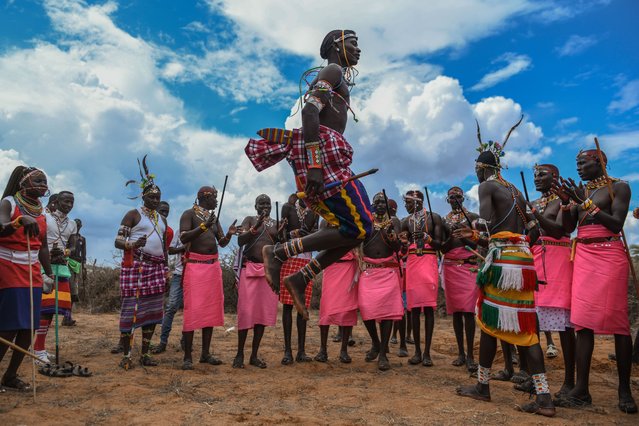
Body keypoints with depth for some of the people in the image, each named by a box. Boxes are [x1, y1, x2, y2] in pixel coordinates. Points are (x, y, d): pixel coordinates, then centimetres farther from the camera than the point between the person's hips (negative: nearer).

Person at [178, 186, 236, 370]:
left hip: (213, 266, 7)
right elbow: (183, 238, -16)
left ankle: (205, 353, 14)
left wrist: (229, 234, -7)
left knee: (211, 309, 6)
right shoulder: (189, 214, -3)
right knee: (193, 309, -9)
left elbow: (222, 243, 14)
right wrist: (203, 226, -25)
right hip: (195, 265, -7)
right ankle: (187, 357, -3)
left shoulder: (214, 217, 17)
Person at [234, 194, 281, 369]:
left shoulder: (275, 223, 14)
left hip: (269, 271, 4)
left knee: (264, 312, 3)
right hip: (250, 269, -4)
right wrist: (255, 227, -24)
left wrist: (280, 234, -4)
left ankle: (254, 355, 13)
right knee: (246, 312, -6)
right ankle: (239, 354, 6)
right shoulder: (249, 220, 3)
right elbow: (240, 241, -12)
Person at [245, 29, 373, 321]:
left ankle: (300, 278, 4)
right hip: (322, 151, -10)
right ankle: (279, 252, -11)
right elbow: (310, 111, -16)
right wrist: (314, 164, -25)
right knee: (359, 229, -13)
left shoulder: (339, 79, 31)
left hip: (327, 156, 10)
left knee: (354, 230, 7)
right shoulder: (333, 71, 1)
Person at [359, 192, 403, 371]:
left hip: (389, 270, -1)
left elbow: (398, 248, -3)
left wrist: (391, 235, -22)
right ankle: (375, 343, 18)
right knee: (366, 307, -8)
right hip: (368, 270, 1)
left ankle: (383, 353, -1)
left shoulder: (394, 221, 7)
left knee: (388, 309, -8)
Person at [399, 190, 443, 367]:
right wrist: (404, 243, -12)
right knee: (414, 308, 1)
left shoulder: (434, 217, 2)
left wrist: (426, 238, -18)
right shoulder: (406, 222, 10)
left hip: (429, 262, -2)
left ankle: (427, 352, 0)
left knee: (429, 307, -5)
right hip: (412, 263, 3)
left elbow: (439, 245, -1)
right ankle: (417, 351, 8)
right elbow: (403, 251, 9)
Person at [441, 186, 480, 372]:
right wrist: (451, 235, -10)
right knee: (455, 311, 4)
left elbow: (477, 244, -1)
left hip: (469, 267, -3)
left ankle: (470, 355, -7)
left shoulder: (472, 217, 6)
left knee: (468, 311, -10)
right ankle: (461, 353, 11)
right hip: (450, 268, 3)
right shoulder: (444, 220, 13)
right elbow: (442, 248, 7)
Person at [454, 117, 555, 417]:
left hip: (503, 261, -8)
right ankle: (544, 397, 4)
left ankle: (483, 387, 15)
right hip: (523, 260, 8)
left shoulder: (487, 186, -3)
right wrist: (475, 236, 26)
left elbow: (487, 227, -17)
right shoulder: (515, 191, 21)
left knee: (490, 321, 3)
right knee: (524, 327, 7)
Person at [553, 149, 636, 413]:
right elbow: (568, 228, 12)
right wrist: (566, 203, -3)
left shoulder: (618, 187, 1)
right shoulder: (579, 191, 16)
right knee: (583, 321, -1)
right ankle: (581, 389, -1)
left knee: (617, 320, -3)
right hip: (583, 256, 5)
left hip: (609, 255, -5)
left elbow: (617, 224, -11)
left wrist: (587, 204, -14)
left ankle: (625, 390, 9)